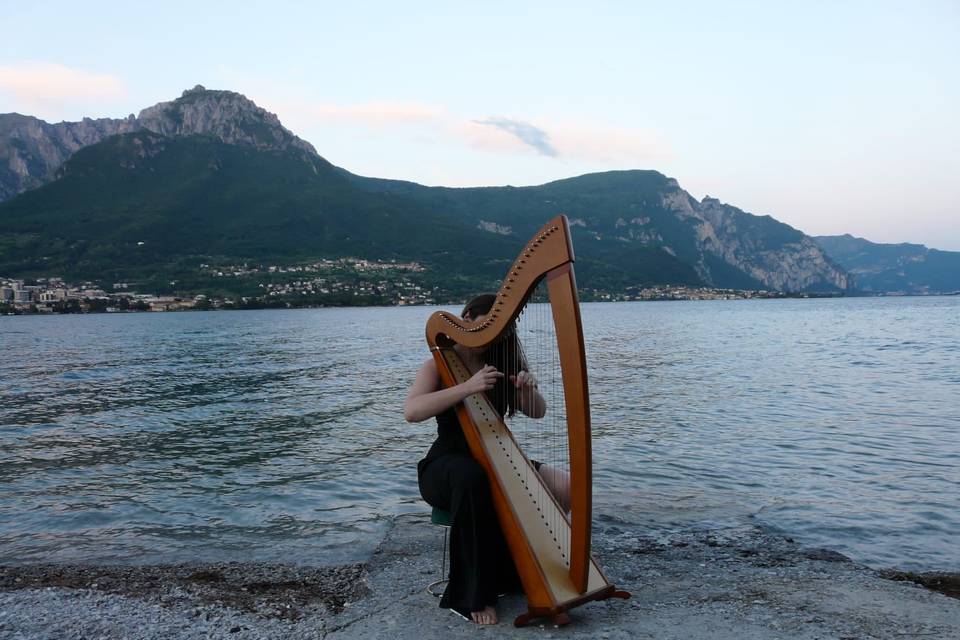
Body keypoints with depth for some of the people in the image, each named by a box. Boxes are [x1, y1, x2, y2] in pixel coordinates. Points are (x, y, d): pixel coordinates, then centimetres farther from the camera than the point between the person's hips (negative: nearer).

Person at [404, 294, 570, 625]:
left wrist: (529, 389, -20)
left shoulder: (499, 365, 8)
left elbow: (537, 412, 4)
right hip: (446, 467, -4)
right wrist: (468, 387, -33)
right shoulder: (439, 365, -3)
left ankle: (515, 570, -1)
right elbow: (411, 411, -23)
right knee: (472, 477, -40)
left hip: (494, 462, 5)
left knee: (564, 488, -16)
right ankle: (473, 595, -28)